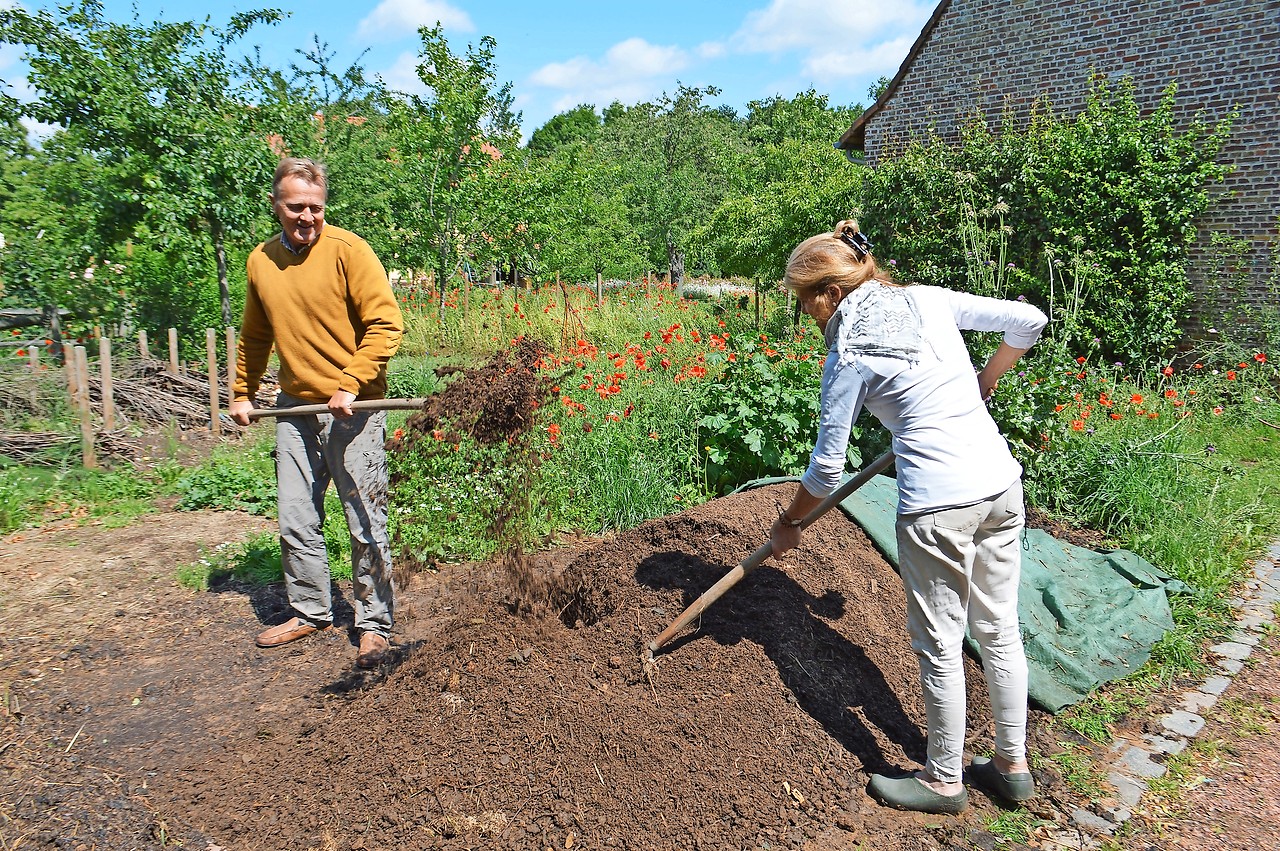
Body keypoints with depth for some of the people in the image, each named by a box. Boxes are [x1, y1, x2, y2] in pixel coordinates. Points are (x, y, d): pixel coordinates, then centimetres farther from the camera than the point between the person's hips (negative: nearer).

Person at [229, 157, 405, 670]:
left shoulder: (348, 250, -8)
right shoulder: (260, 262, 10)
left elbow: (386, 323, -14)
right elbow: (254, 336, 23)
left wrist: (350, 385, -20)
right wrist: (242, 392, 23)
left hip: (353, 409, -5)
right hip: (294, 409, 6)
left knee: (366, 525, 0)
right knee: (296, 523, 12)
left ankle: (375, 626, 13)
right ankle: (310, 613, 29)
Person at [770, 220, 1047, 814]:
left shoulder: (850, 355, -7)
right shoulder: (929, 299, 7)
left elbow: (827, 468, -3)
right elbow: (1028, 322, 11)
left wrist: (787, 524, 13)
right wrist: (982, 382, 24)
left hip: (938, 503, -7)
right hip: (1001, 485, 7)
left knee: (939, 645, 9)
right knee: (999, 630, 18)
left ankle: (944, 782, 26)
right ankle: (1012, 766, 34)